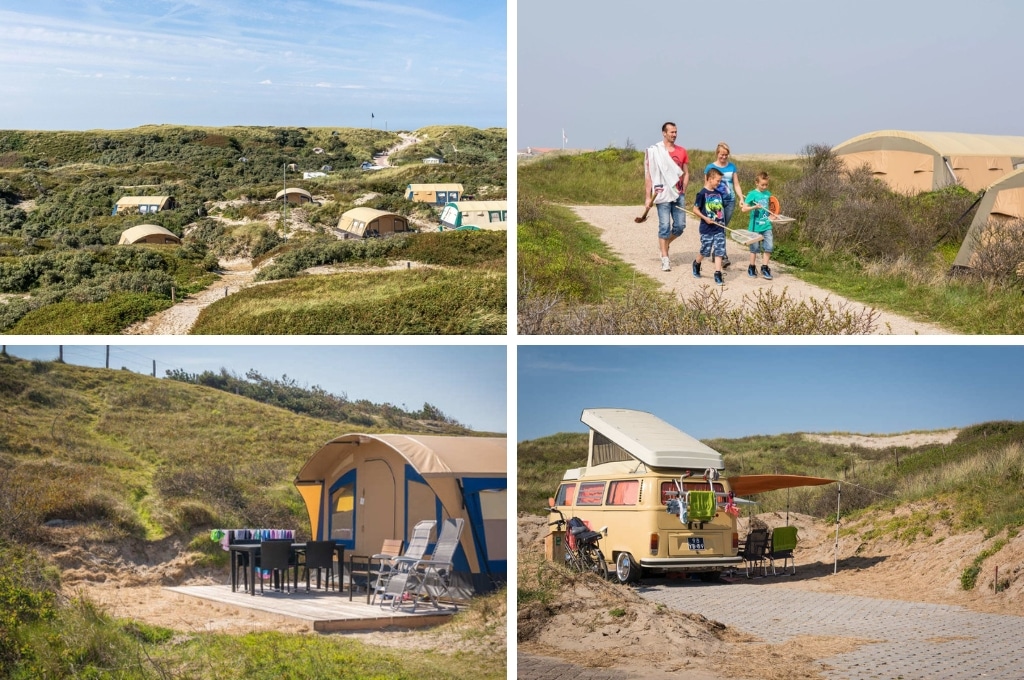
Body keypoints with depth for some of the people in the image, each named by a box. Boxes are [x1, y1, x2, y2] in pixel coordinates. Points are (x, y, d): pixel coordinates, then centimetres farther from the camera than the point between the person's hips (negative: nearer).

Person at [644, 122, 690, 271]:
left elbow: (686, 173, 16)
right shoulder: (653, 151, -4)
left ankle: (664, 245, 31)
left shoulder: (681, 151, 9)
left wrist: (683, 191, 6)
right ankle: (665, 259, 1)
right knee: (664, 227, -5)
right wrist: (648, 197, -7)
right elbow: (648, 175, -4)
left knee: (680, 226, 4)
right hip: (663, 195, -4)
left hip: (678, 194, 4)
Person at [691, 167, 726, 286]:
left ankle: (718, 275, -2)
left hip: (719, 228, 5)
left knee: (719, 251, -2)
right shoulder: (702, 193, -10)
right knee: (705, 251, 7)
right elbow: (695, 209, -8)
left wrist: (722, 221, 13)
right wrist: (705, 218, -17)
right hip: (707, 229, -5)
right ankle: (696, 264, 37)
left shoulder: (718, 193, 8)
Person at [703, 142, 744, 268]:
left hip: (730, 201, 4)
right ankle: (723, 257, -14)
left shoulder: (731, 166, 9)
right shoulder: (710, 167, 0)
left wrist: (741, 198, -1)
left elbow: (736, 185, 11)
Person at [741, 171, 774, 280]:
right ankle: (752, 268, 21)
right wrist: (754, 207, -27)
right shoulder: (752, 194, -9)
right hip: (755, 226, -4)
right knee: (755, 248, 6)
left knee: (769, 246, -1)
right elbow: (744, 209, -13)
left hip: (767, 225, 4)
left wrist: (770, 215, 9)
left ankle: (764, 268, 9)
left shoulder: (768, 193, 6)